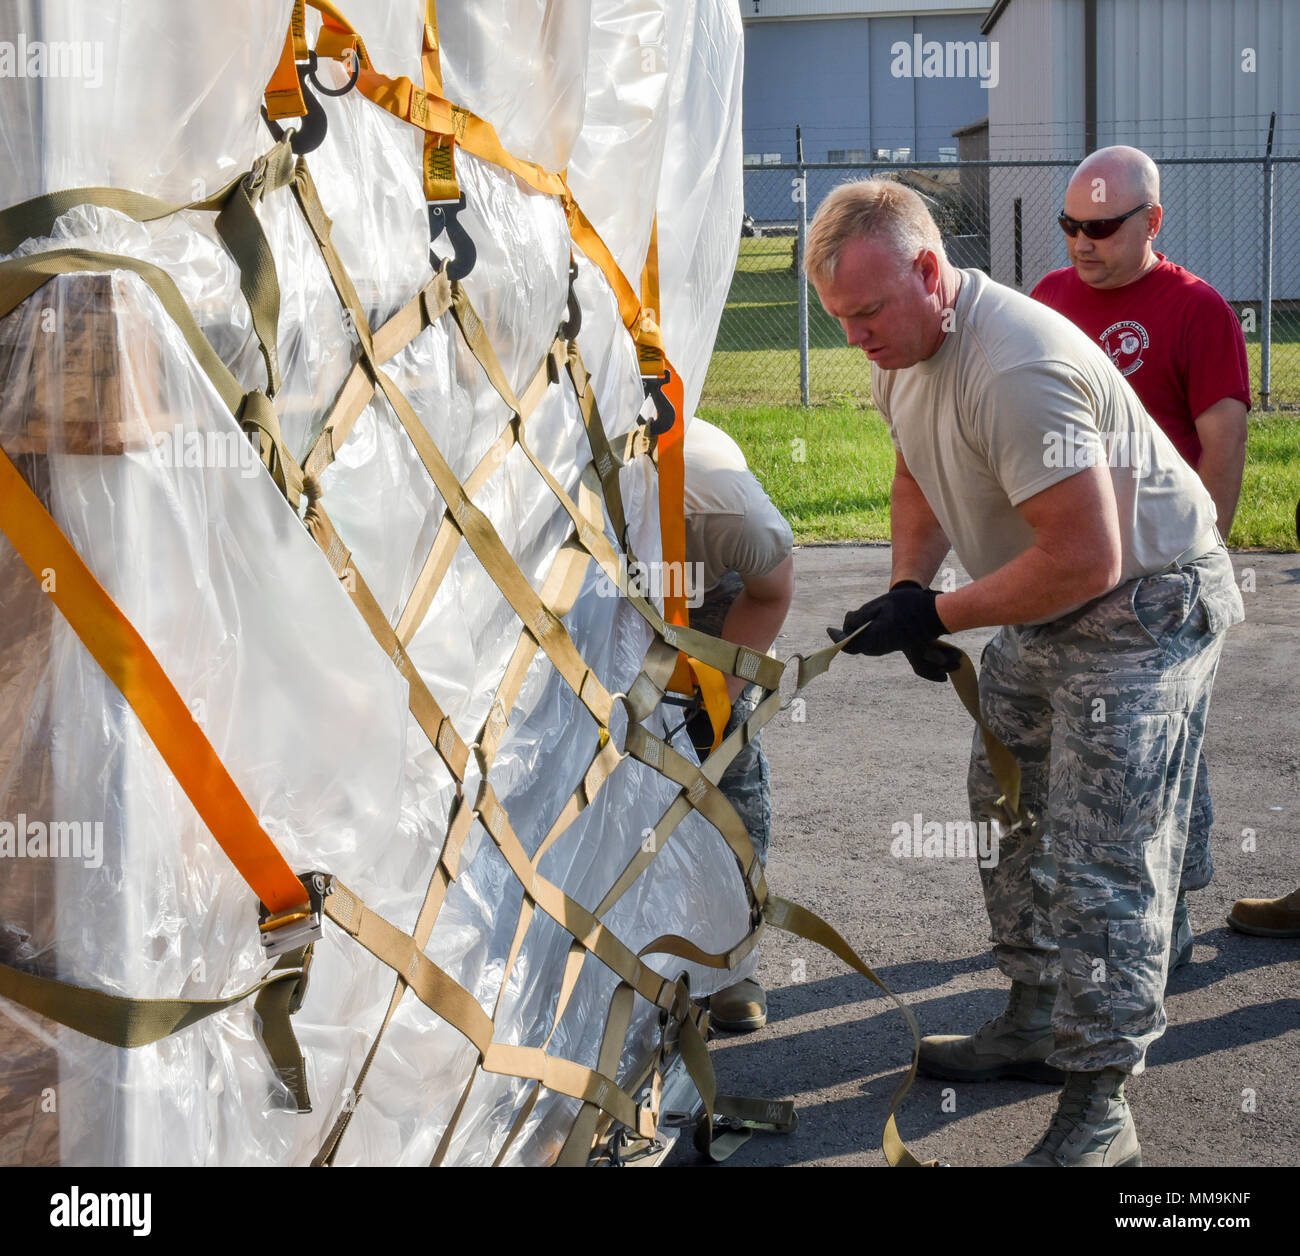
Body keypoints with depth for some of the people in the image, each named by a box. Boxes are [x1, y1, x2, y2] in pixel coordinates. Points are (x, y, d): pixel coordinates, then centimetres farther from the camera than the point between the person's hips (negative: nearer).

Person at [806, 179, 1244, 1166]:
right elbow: (919, 474, 16)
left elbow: (1086, 560, -34)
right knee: (1010, 817, 17)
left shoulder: (1013, 370, -34)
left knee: (1098, 860, -11)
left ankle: (1100, 1106, -3)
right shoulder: (902, 344, -2)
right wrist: (909, 584, -2)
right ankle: (1036, 1027, 33)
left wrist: (936, 615, -24)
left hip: (1144, 604, -10)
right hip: (1046, 604, 10)